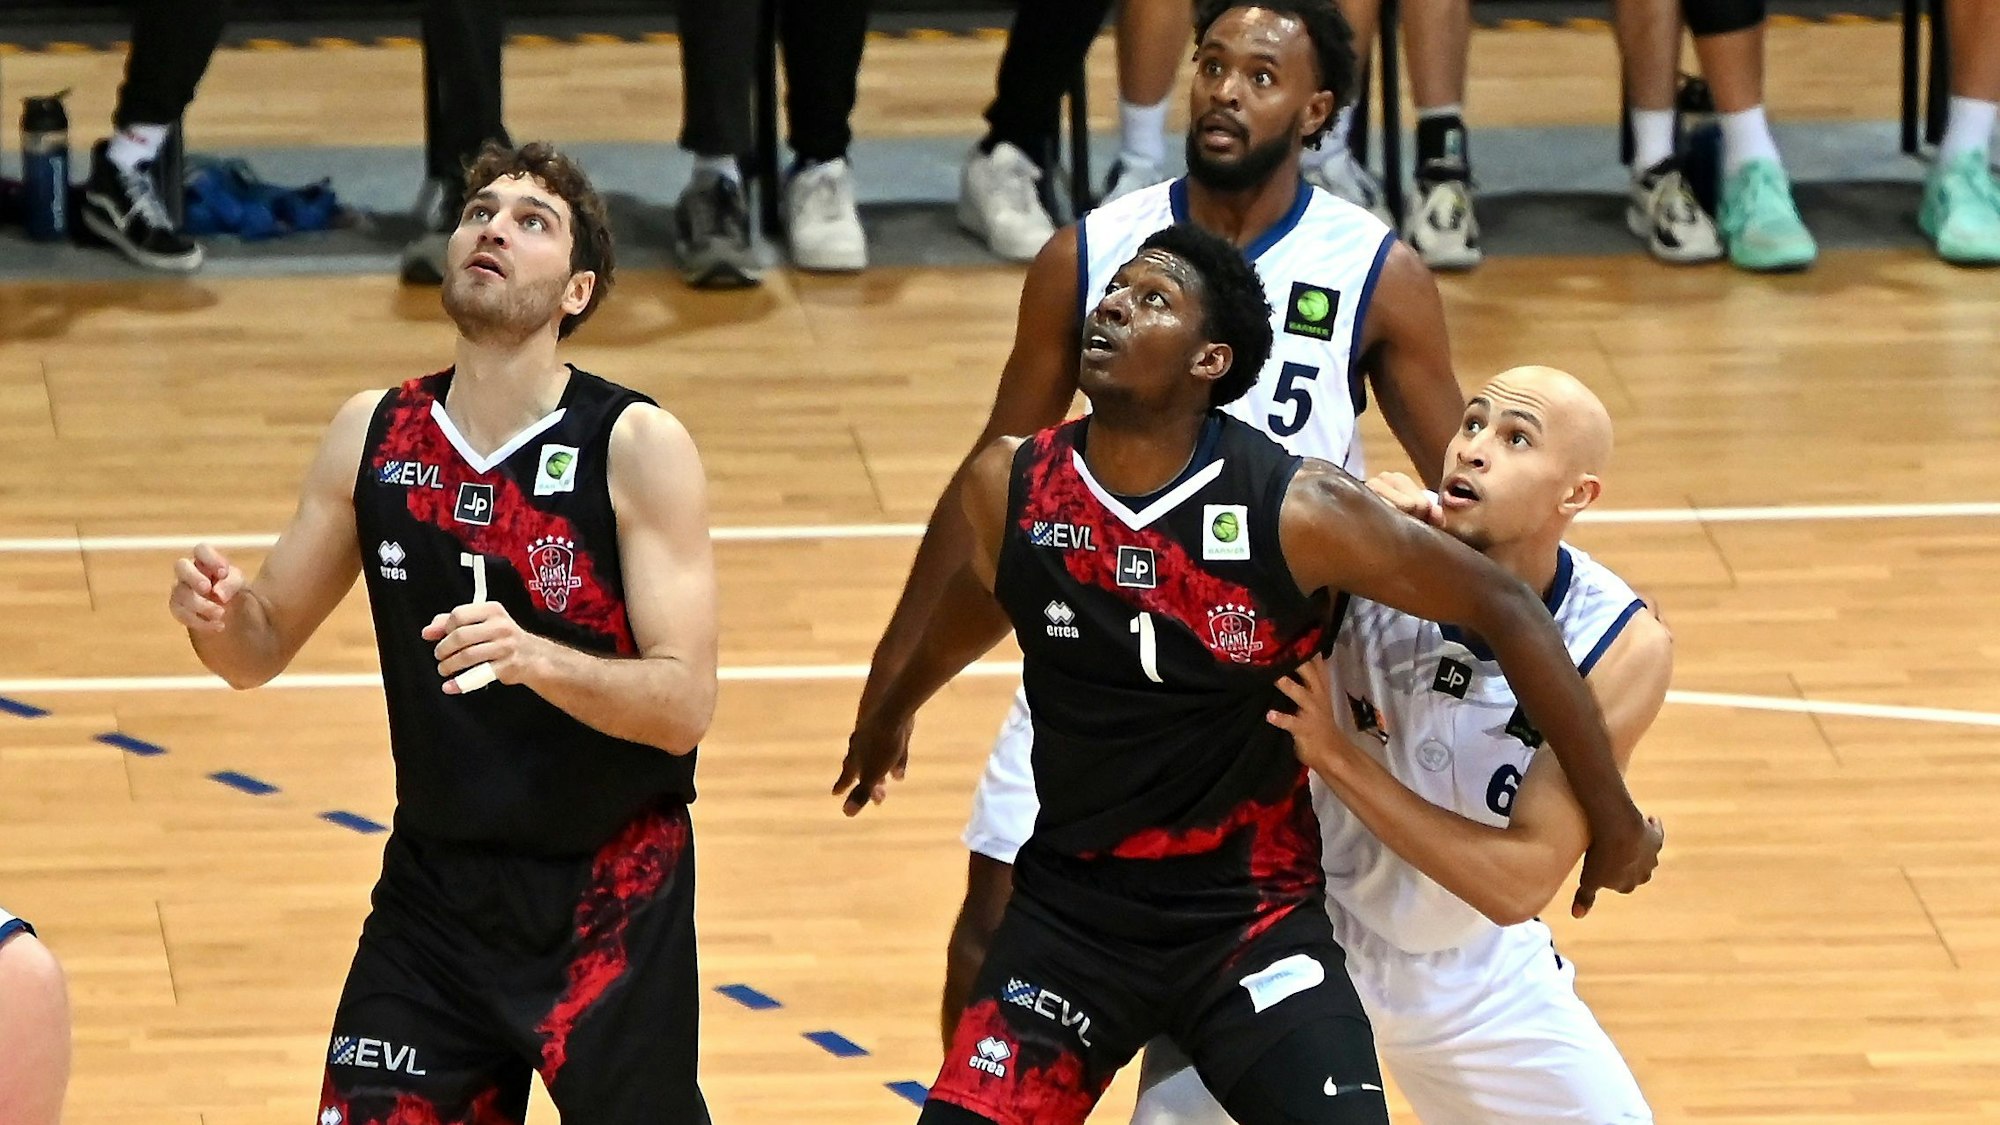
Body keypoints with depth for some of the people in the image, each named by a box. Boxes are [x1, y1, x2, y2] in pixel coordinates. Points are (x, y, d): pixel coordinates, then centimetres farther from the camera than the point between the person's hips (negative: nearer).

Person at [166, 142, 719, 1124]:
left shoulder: (637, 448, -13)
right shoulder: (373, 436, 0)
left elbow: (685, 704, -19)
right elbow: (262, 650, 9)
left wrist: (532, 658, -36)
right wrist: (219, 611, -14)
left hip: (610, 902, -3)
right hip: (435, 886, 3)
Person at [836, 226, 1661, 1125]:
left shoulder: (1296, 512, -17)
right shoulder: (1009, 488, -7)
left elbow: (1503, 606, -8)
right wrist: (894, 709, 37)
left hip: (1253, 916, -2)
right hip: (1073, 909, 2)